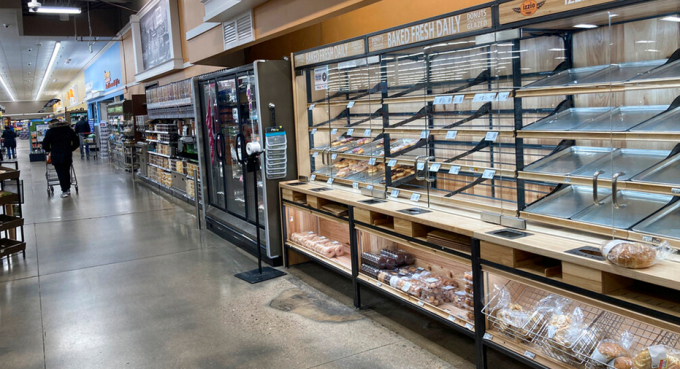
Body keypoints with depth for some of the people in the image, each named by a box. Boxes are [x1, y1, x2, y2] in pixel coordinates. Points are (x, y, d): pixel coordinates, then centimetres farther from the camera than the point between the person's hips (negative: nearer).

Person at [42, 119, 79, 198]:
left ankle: (65, 191, 1)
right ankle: (68, 189, 22)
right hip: (68, 156, 4)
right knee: (67, 172, 16)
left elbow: (45, 145, -5)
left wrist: (49, 150, 13)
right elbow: (77, 142, 6)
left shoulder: (50, 132, -3)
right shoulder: (68, 130, 7)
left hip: (56, 157, -3)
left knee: (60, 173, 2)